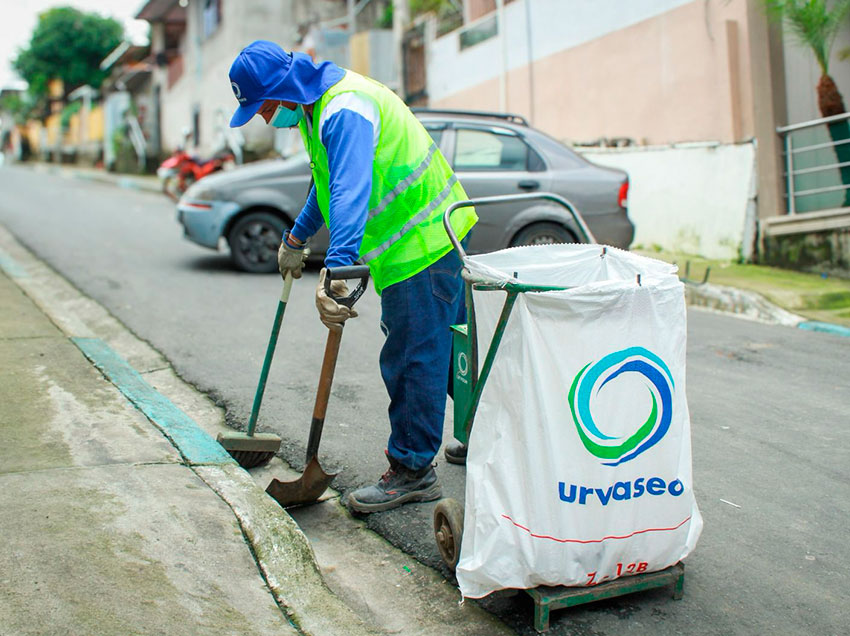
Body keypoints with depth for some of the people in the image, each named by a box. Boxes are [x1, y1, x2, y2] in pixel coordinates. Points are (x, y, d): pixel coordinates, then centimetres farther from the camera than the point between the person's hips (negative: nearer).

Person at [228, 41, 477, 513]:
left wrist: (336, 267, -49)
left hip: (421, 241, -11)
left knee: (413, 357, -4)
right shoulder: (320, 105, 14)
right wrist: (296, 238, 39)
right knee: (447, 342, 21)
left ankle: (411, 470, 8)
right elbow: (327, 183, 29)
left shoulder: (345, 111, -22)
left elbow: (350, 191, -38)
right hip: (433, 231, 11)